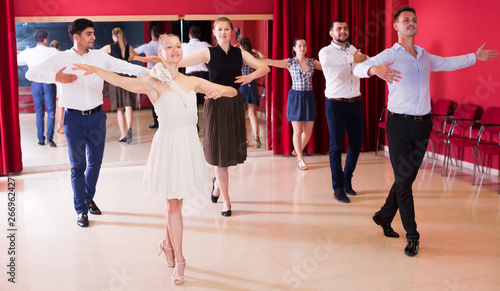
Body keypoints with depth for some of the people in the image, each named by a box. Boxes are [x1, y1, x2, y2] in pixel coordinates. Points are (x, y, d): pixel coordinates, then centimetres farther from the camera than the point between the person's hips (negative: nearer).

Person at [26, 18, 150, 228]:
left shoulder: (100, 56, 3)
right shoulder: (61, 58, -3)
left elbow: (124, 67, -4)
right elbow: (31, 73, -7)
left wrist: (149, 73, -18)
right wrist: (55, 77, -24)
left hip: (96, 116, 3)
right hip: (74, 118, -3)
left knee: (95, 161, 11)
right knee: (78, 165, 2)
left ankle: (89, 198, 35)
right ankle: (81, 210, 14)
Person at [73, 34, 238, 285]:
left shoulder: (193, 82, 9)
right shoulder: (153, 83, -3)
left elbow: (233, 91, 10)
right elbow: (121, 81, -20)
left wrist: (220, 90, -13)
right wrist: (95, 69, -35)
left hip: (190, 144, 4)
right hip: (168, 144, -4)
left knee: (176, 201, 14)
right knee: (174, 203, 1)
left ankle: (168, 243, 39)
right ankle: (178, 260, 14)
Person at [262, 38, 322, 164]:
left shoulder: (312, 62, 6)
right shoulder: (290, 62, -3)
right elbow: (271, 62, -10)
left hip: (309, 97, 3)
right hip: (295, 97, -3)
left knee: (308, 130, 4)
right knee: (297, 130, -3)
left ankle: (298, 151, 30)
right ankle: (300, 160, 10)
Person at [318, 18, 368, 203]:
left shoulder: (353, 50, 13)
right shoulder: (326, 51, -5)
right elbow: (325, 60, -30)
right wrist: (352, 58, -25)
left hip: (355, 103, 5)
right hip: (336, 104, -5)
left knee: (356, 144, 9)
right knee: (336, 146, -1)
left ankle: (347, 179, 30)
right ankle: (338, 188, 9)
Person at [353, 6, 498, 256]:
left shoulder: (425, 57, 15)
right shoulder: (389, 56, -4)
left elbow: (449, 63, 32)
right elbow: (358, 69, -18)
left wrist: (475, 56, 30)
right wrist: (375, 69, -38)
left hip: (422, 124, 6)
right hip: (400, 124, -6)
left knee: (408, 177, 11)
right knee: (403, 180, -2)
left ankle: (384, 217, 31)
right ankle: (412, 236, 7)